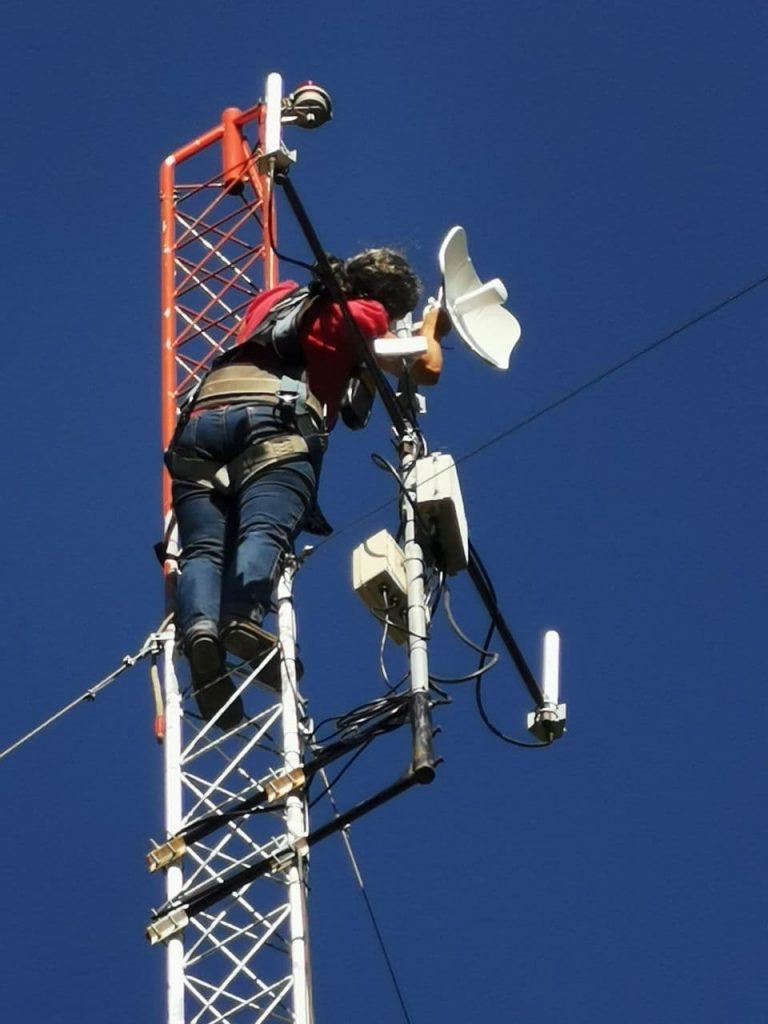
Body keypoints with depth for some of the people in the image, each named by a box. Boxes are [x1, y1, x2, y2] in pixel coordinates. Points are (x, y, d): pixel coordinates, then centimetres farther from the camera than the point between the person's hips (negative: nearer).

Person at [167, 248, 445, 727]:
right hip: (272, 419, -5)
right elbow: (426, 368, 24)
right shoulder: (359, 316, 21)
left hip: (201, 418, 5)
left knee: (204, 548, -11)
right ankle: (244, 616, -52)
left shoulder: (277, 297, 38)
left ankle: (199, 628, -40)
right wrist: (432, 329, 47)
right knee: (264, 531, -24)